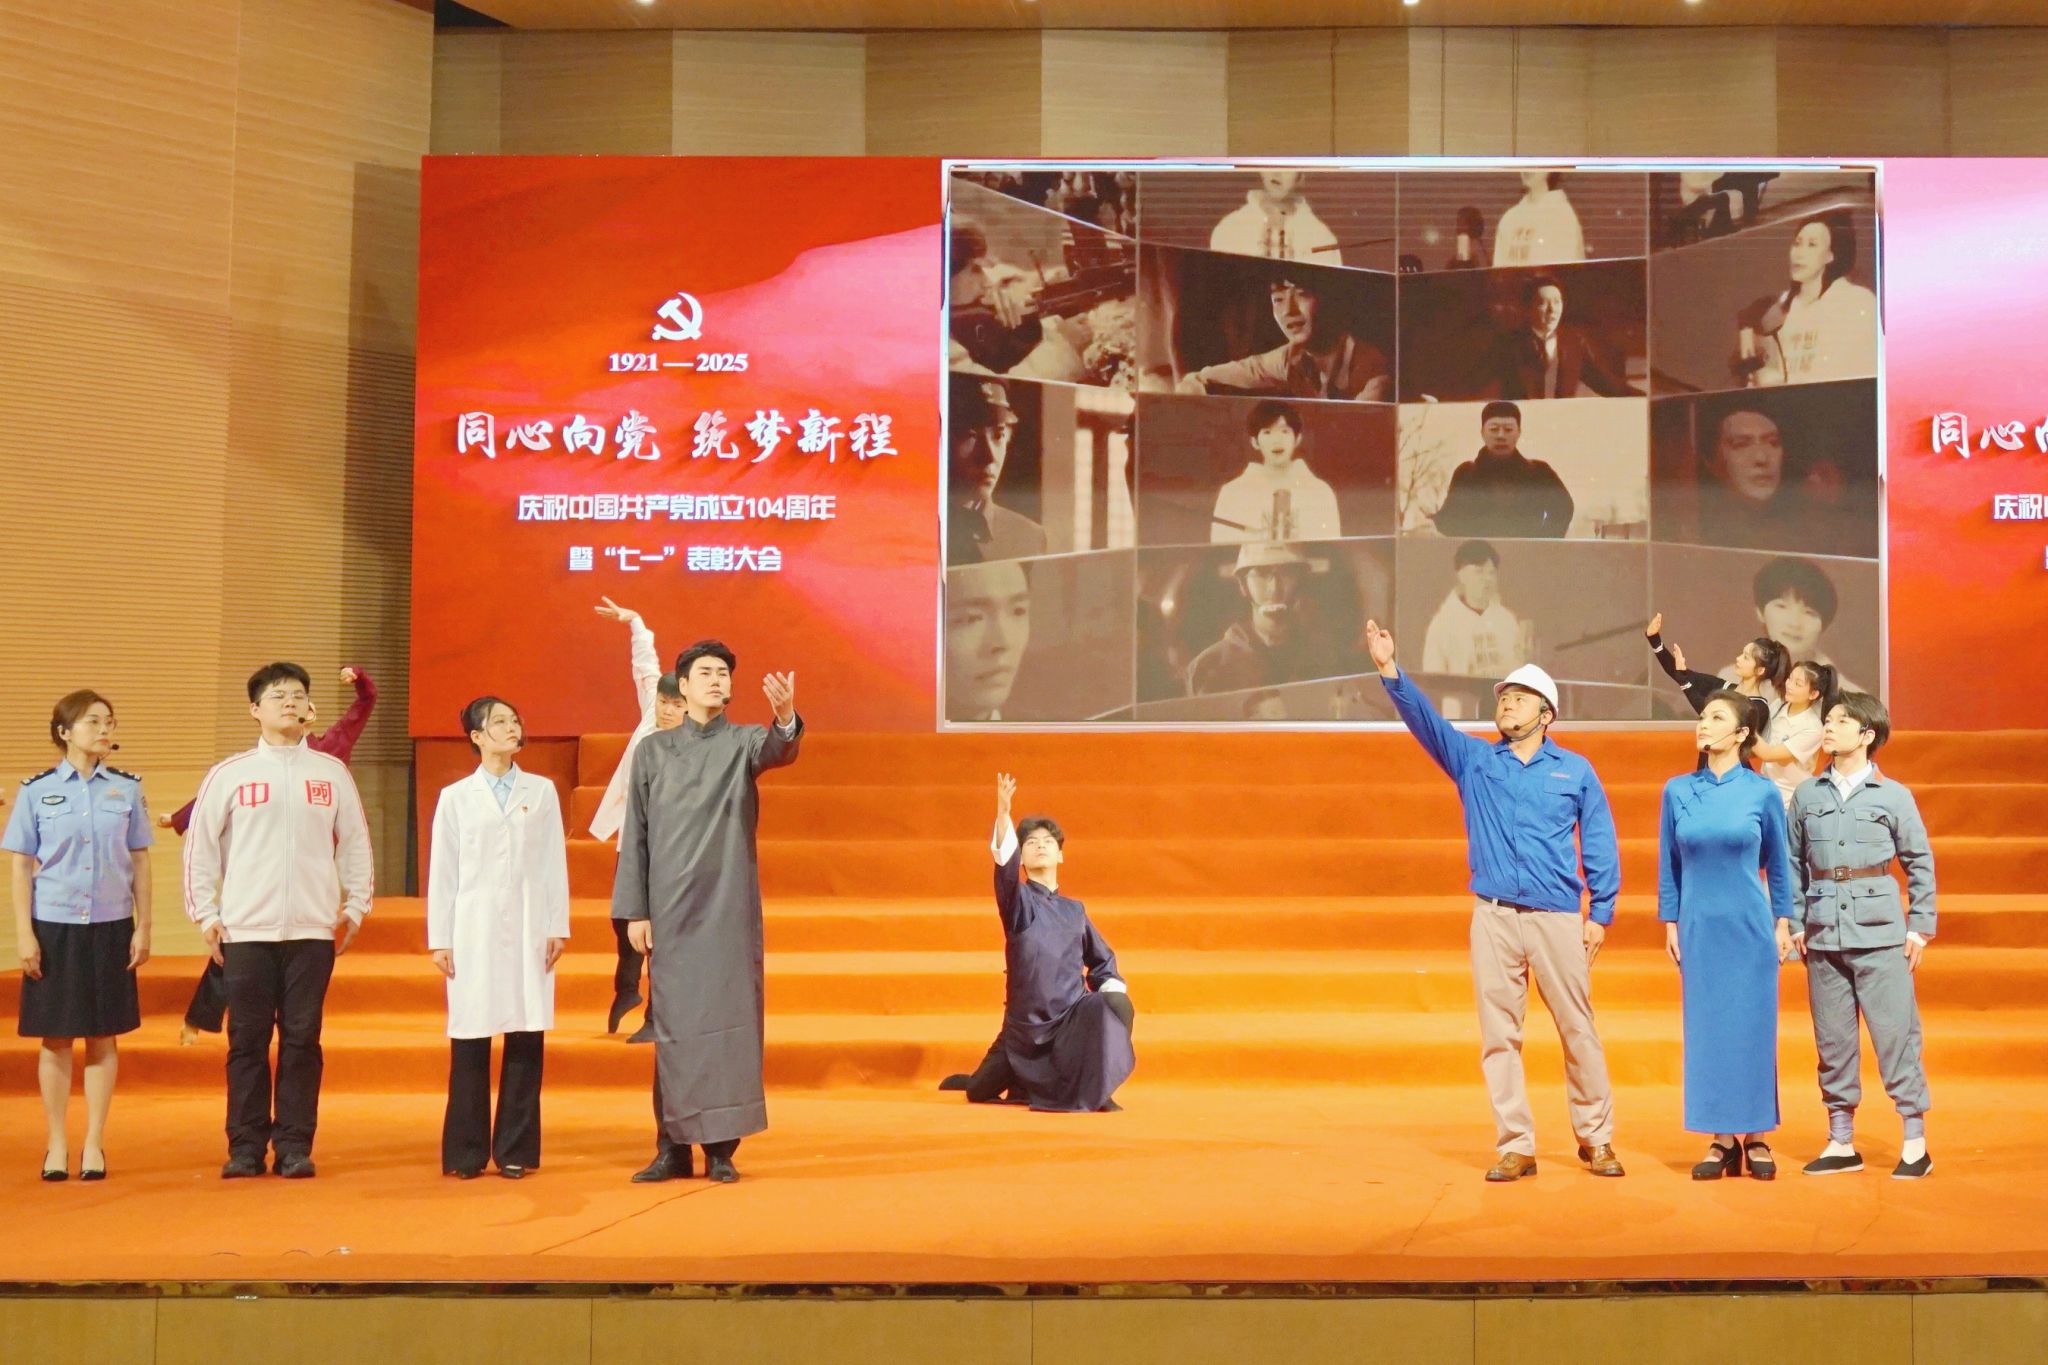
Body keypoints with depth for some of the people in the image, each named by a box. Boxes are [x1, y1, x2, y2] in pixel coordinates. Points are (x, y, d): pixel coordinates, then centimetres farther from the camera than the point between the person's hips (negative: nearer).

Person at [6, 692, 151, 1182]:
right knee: (55, 1037, 4)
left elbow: (139, 862, 8)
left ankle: (94, 1144, 13)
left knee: (103, 1036, 5)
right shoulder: (36, 791, 1)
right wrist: (24, 934, -4)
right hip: (54, 925, -1)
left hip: (111, 926, 1)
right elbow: (21, 866, 2)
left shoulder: (127, 789, 4)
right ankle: (56, 1145, 14)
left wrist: (143, 927, 3)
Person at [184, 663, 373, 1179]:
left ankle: (295, 1147, 8)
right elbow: (200, 846, 5)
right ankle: (246, 1147, 10)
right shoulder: (230, 774, 3)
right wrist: (206, 915, 0)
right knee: (247, 1040, 2)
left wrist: (354, 909, 6)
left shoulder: (331, 772, 7)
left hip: (314, 929, 1)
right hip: (246, 930, -1)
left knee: (302, 1040, 2)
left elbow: (355, 845, 10)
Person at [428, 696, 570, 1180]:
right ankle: (467, 1153, 9)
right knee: (470, 1042, 0)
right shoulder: (455, 797, 7)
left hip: (529, 931, 1)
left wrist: (558, 927, 2)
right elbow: (442, 872, 6)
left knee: (526, 1039, 0)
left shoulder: (542, 792, 9)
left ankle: (516, 1150, 8)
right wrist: (438, 939, 2)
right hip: (475, 930, -1)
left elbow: (555, 863, 8)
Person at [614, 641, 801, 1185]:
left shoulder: (744, 741, 4)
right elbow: (635, 835, 8)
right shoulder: (653, 749, 8)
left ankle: (721, 1146, 3)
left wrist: (786, 717, -44)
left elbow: (779, 750, -21)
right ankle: (673, 1147, 11)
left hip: (729, 908, -1)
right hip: (671, 909, 1)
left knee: (728, 1019, -2)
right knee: (673, 1026, 4)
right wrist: (635, 911, 1)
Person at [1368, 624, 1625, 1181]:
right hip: (1494, 916, 2)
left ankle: (1596, 1138, 15)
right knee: (1498, 1033, 2)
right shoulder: (1474, 760, 11)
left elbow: (1600, 845, 7)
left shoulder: (1575, 770, 8)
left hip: (1558, 916, -1)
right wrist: (1390, 670, -16)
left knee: (1578, 1029, 2)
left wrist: (1601, 914, 0)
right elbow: (1424, 718, -1)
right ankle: (1515, 1146, 9)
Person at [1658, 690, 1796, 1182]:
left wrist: (1783, 922, 5)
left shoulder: (1762, 792, -2)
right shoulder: (1678, 791, 2)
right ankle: (1721, 1140, 12)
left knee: (1754, 1029, 2)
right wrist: (1670, 924, 4)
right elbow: (1668, 863, 7)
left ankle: (1757, 1138, 12)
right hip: (1700, 928, 2)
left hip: (1750, 927, -1)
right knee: (1706, 1030, 4)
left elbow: (1777, 863, 7)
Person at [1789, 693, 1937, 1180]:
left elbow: (1920, 864, 4)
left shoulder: (1893, 796, 0)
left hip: (1880, 934, -3)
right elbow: (1793, 864, 10)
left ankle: (1915, 1142, 5)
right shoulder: (1807, 795, 7)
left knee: (1896, 1033, -3)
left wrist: (1920, 926, 1)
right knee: (1832, 1038, 8)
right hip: (1824, 934, 3)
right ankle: (1841, 1142, 16)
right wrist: (1796, 923, 5)